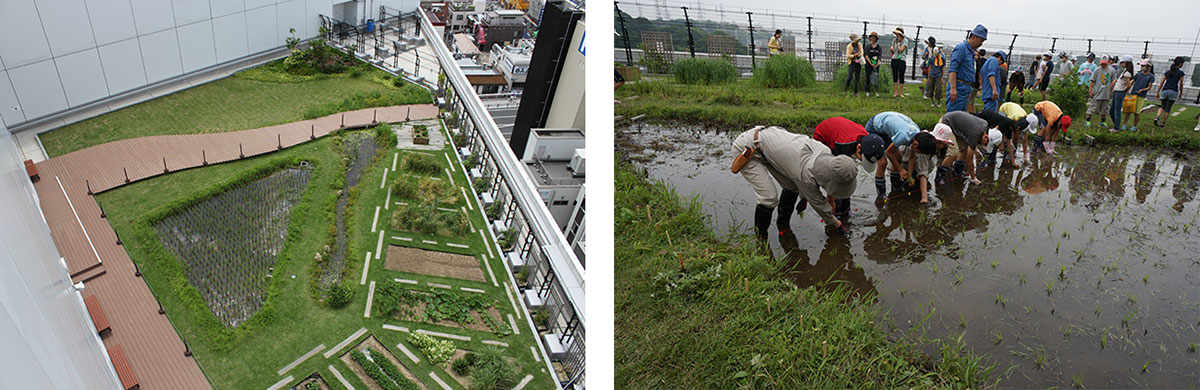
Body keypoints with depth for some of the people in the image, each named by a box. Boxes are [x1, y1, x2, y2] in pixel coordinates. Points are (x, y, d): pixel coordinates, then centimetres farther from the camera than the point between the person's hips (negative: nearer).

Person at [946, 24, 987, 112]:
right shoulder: (961, 48, -9)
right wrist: (953, 88, -26)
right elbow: (953, 69, -18)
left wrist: (968, 91, 25)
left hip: (965, 89, 10)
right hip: (958, 88, -10)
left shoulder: (971, 51, 21)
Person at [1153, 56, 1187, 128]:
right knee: (1168, 109, 5)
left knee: (1163, 107, 13)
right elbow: (1181, 85, 2)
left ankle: (1157, 117, -12)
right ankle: (1163, 123, 7)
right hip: (1173, 92, -3)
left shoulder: (1167, 72, 11)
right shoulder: (1180, 73, -1)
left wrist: (1157, 92, 16)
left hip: (1164, 91, 3)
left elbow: (1162, 83, 11)